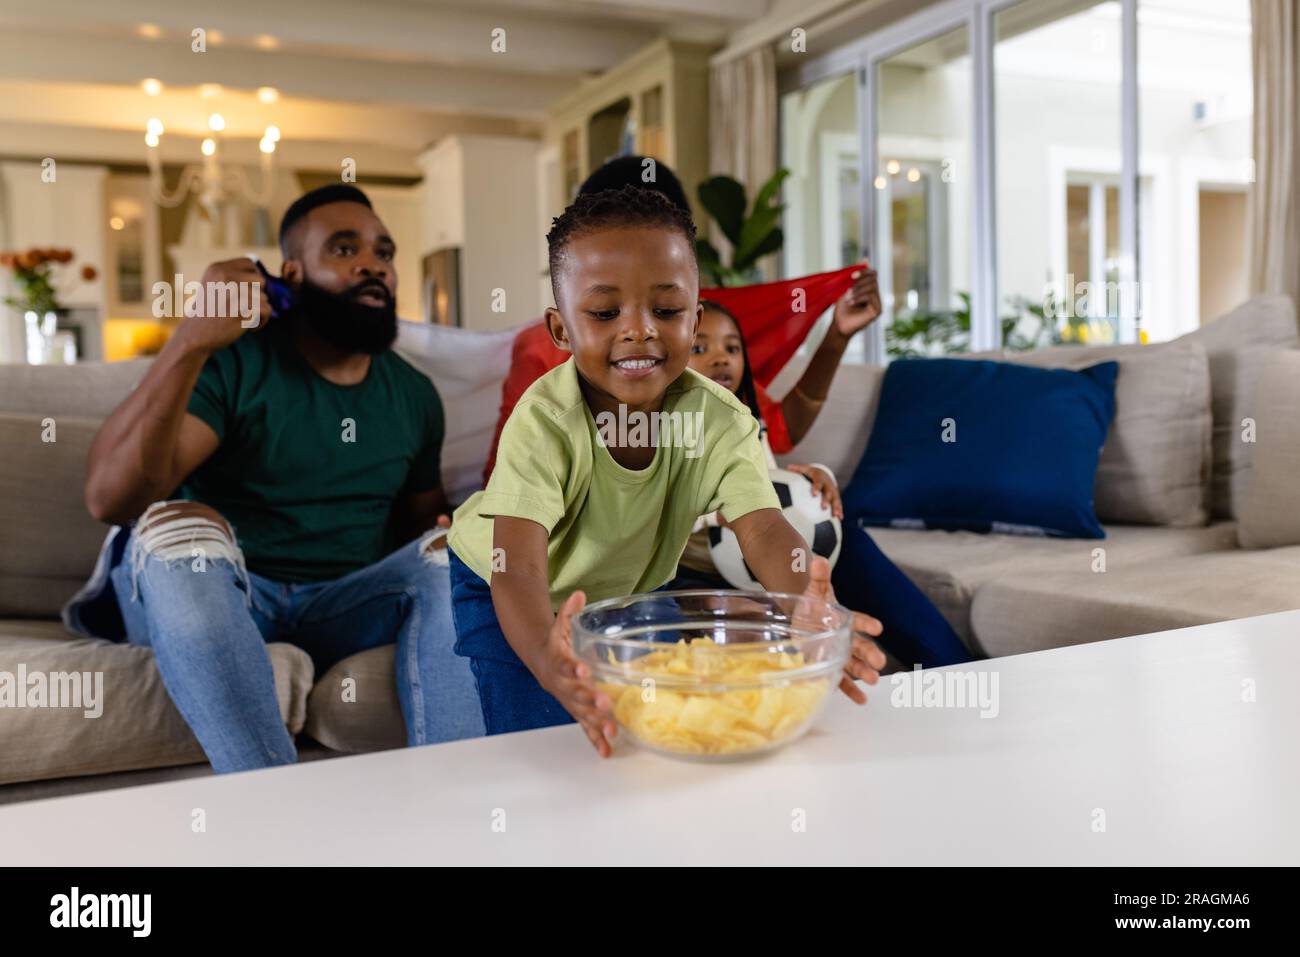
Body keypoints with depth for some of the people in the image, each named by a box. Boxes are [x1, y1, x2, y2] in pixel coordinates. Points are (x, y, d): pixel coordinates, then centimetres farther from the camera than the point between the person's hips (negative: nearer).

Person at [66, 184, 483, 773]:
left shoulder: (413, 395, 9)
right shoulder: (234, 363, -7)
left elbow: (422, 516, 21)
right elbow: (109, 498, -19)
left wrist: (449, 538, -5)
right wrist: (190, 342, -30)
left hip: (342, 609, 4)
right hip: (210, 598, -3)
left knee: (450, 550, -20)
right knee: (176, 525, -33)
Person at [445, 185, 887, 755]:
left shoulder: (719, 420, -25)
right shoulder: (544, 423, -35)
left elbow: (764, 530, -37)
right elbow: (518, 567, -45)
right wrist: (550, 659, -68)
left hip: (633, 587, 3)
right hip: (515, 599, -3)